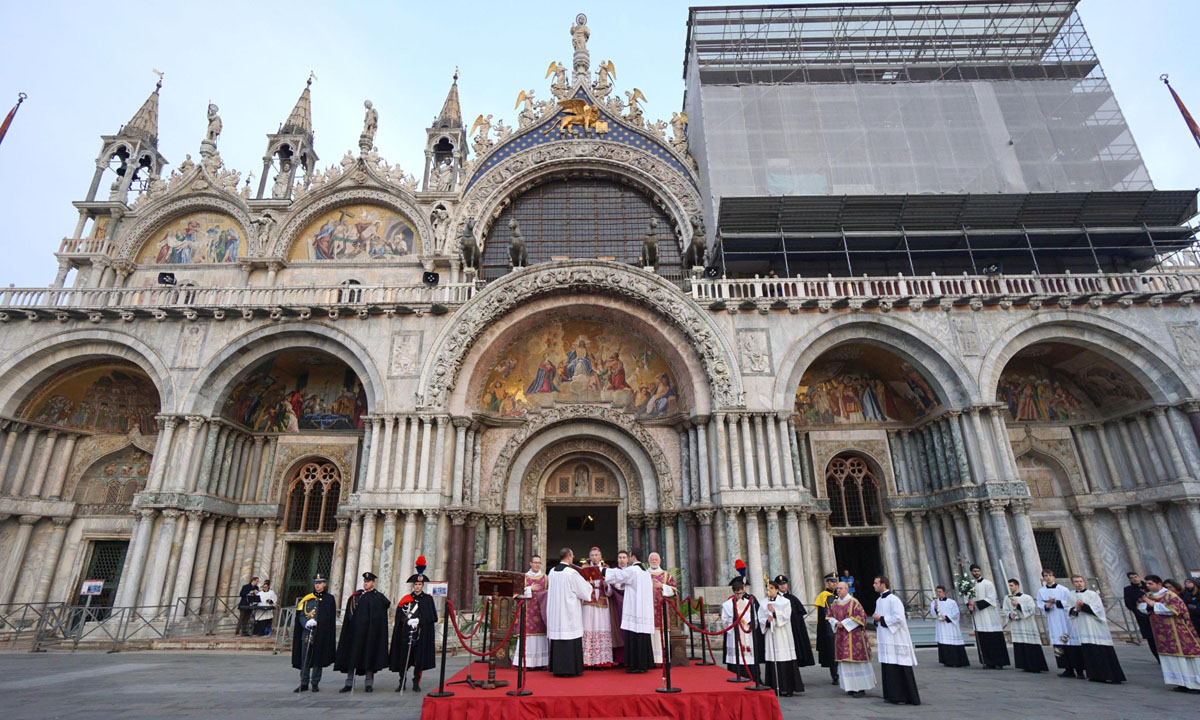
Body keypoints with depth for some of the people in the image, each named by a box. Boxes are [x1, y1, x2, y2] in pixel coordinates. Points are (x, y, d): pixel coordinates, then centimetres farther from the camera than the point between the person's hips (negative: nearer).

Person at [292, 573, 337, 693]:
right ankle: (304, 684, 16)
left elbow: (331, 619, 2)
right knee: (305, 660, 5)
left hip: (322, 635, -2)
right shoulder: (307, 599, 8)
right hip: (307, 633, 2)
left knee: (318, 659, 5)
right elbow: (301, 615, 4)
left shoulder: (329, 599, 3)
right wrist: (306, 623, -16)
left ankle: (315, 684, 16)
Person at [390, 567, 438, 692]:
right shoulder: (406, 599, 6)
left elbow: (432, 617, 1)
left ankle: (416, 683, 14)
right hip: (407, 634, 0)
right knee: (404, 658, 1)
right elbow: (399, 617, 0)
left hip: (422, 635, 0)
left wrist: (419, 620, -12)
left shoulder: (428, 599, 5)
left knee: (419, 659, 2)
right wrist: (408, 621, -17)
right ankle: (401, 682, 16)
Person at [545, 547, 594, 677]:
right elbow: (584, 591, -9)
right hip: (570, 611, -6)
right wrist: (588, 584, 13)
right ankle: (571, 669, 4)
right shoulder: (572, 572, -14)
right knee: (571, 640, 1)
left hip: (555, 611, 6)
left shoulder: (552, 572, 4)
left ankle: (557, 668, 17)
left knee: (557, 638, 11)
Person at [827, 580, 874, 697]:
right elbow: (829, 616, 15)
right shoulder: (834, 603, 9)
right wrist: (836, 623, -5)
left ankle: (861, 688, 6)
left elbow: (860, 616, -13)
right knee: (845, 661, 7)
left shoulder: (854, 602, -9)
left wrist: (844, 623, -14)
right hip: (840, 637, 6)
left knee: (856, 659, -3)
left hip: (853, 636, -6)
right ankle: (851, 687, 17)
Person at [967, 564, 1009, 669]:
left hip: (989, 616, -4)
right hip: (978, 619, 4)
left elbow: (991, 599, -10)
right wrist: (969, 605, -8)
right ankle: (989, 663, 10)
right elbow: (967, 599, 13)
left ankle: (999, 663, 4)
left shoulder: (987, 583, -2)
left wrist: (976, 603, -16)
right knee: (983, 641, 4)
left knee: (995, 639, -4)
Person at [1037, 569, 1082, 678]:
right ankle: (1069, 669, 9)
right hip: (1053, 622, 3)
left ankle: (1079, 670, 4)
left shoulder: (1063, 589, -1)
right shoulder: (1041, 591, 8)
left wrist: (1056, 602, -17)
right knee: (1059, 646, 2)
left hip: (1065, 620, -3)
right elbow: (1040, 605, 7)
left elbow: (1069, 603, -5)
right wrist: (1046, 606, -13)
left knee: (1072, 645, -4)